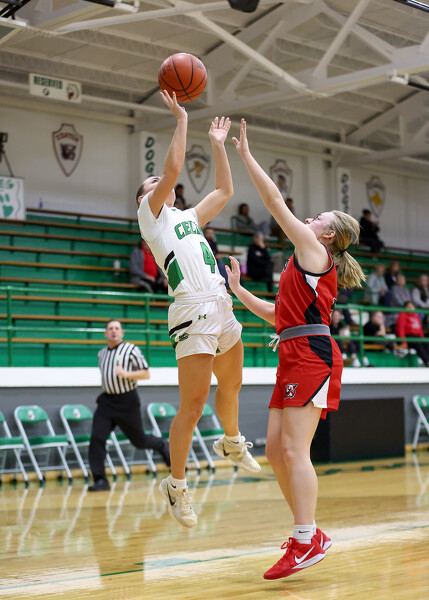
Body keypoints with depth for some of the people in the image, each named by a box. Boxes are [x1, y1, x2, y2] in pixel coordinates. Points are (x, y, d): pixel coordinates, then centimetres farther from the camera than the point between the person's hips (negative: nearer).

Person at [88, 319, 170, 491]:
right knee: (97, 438, -13)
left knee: (138, 440, 5)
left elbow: (146, 374, -7)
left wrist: (126, 374, -21)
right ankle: (100, 480, -10)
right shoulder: (101, 354, 13)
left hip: (127, 401, -4)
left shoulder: (131, 350, -4)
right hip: (106, 400, 4)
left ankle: (162, 445, 38)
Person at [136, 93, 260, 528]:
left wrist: (217, 145, 27)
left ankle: (231, 442, 49)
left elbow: (224, 190, 27)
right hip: (193, 313, -8)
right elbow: (173, 168, -8)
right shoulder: (150, 214, 5)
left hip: (222, 308, 8)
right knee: (192, 405, -9)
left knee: (231, 386, 23)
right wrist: (181, 119, -4)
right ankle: (175, 484, 4)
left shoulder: (188, 217, 25)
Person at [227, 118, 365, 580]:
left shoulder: (314, 250, 0)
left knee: (293, 448, -15)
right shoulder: (306, 267, 26)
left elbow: (275, 202, -3)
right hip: (294, 357, 10)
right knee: (276, 449, 6)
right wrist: (238, 291, 32)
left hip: (311, 354, -10)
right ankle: (308, 535, 10)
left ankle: (306, 541, -15)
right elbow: (278, 315, 29)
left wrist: (246, 155, 5)